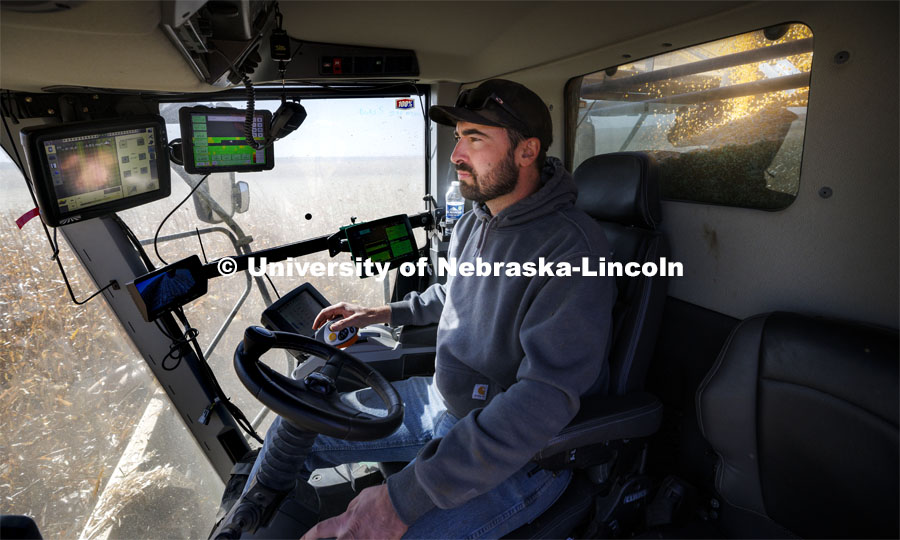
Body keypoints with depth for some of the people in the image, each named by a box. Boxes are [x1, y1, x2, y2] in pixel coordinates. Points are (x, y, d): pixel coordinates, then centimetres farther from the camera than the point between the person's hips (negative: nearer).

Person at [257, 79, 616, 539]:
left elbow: (546, 394, -33)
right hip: (442, 400, 8)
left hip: (516, 452, -7)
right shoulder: (471, 225, 3)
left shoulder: (571, 248, -26)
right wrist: (381, 314, 12)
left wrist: (404, 499, -34)